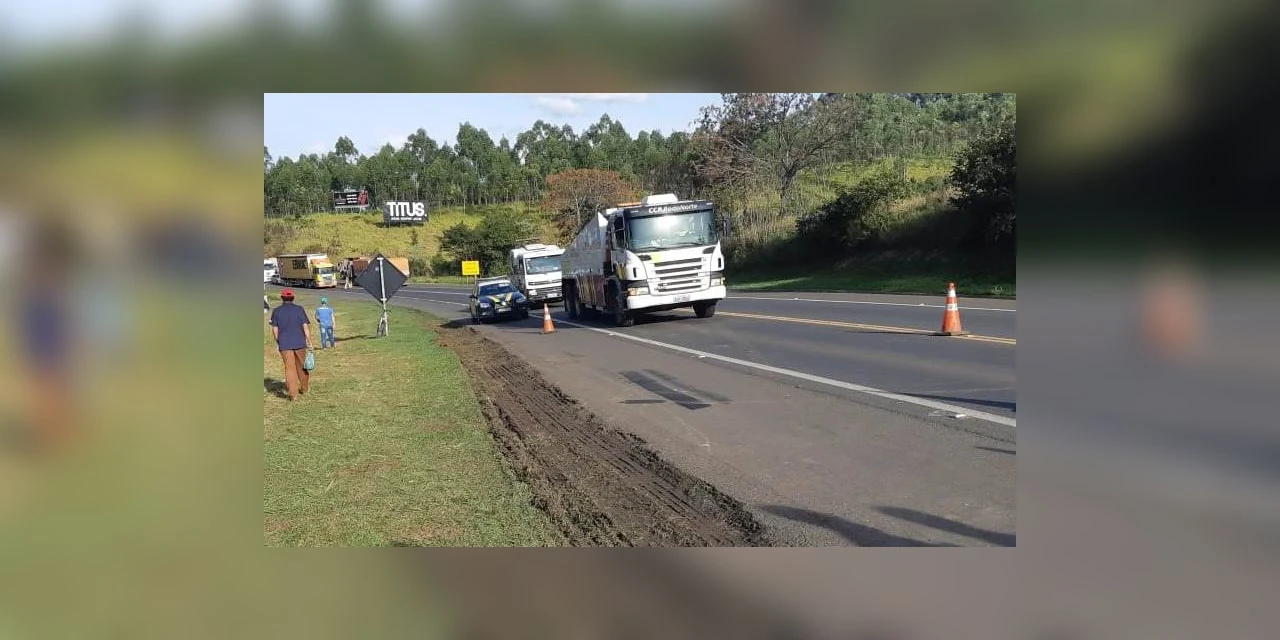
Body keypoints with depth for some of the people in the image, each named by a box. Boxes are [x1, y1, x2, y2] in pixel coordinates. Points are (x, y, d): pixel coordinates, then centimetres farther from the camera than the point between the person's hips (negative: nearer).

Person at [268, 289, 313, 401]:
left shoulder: (276, 311, 0)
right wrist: (309, 343, -2)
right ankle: (305, 388, 32)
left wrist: (278, 343, 16)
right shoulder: (299, 309, -1)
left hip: (285, 344, -1)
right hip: (300, 343, 1)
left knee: (290, 368, 0)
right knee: (301, 365, 17)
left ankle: (293, 394, -7)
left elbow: (274, 330, 1)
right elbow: (306, 327, -5)